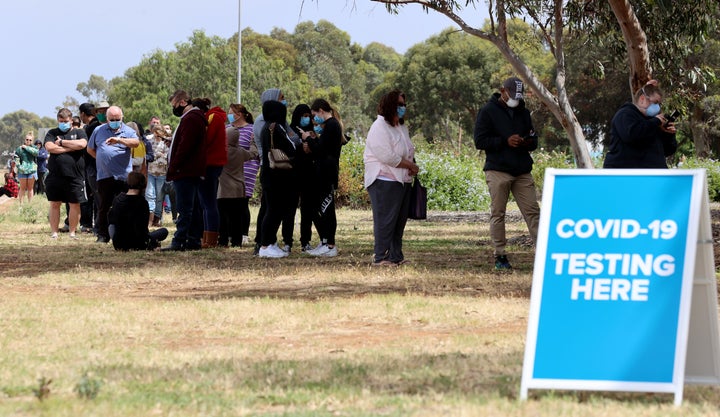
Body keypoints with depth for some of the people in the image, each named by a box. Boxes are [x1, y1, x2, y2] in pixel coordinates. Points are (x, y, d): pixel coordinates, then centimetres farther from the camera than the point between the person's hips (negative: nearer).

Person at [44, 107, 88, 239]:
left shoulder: (79, 133, 9)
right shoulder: (52, 133, 11)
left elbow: (82, 144, -12)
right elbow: (49, 147, -7)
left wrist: (62, 142, -6)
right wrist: (70, 148, -7)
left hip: (75, 177, -1)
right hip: (54, 177, 1)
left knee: (75, 205, 2)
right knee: (54, 205, 2)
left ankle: (72, 232, 11)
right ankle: (54, 233, 8)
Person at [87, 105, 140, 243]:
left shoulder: (128, 131, 6)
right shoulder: (98, 131, 14)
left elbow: (136, 143, -15)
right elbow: (90, 149, 21)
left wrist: (119, 140, -28)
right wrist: (101, 159, 9)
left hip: (124, 176, -2)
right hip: (104, 175, 2)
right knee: (104, 207, 3)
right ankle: (103, 235, 8)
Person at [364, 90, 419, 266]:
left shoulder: (402, 128, 18)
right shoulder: (380, 127, -11)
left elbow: (408, 153, 25)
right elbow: (387, 156, -20)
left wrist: (412, 167, 3)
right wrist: (411, 166, -12)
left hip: (403, 181, 9)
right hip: (385, 181, -9)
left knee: (400, 220, 9)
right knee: (385, 220, -9)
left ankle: (396, 256, 15)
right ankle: (380, 257, -6)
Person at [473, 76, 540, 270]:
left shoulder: (523, 112, 16)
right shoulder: (488, 111, 1)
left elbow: (533, 140, 22)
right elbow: (480, 141, -6)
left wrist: (528, 142, -2)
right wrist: (505, 141, -15)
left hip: (522, 172, 4)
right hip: (498, 171, -4)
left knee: (532, 211, -2)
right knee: (498, 213, -2)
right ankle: (500, 256, 3)